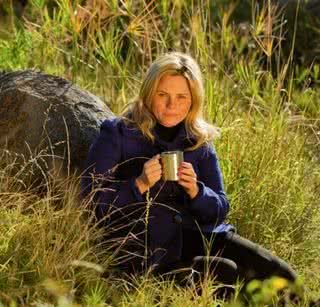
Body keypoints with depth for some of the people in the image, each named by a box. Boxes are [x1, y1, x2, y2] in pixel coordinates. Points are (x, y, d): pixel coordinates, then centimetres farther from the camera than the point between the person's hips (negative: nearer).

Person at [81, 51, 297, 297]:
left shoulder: (199, 141, 13)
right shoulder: (118, 134, 0)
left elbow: (220, 210, 13)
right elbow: (93, 202, -4)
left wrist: (195, 191, -9)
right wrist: (139, 185, -18)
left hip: (200, 232, 5)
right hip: (148, 246, -5)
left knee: (281, 276, -15)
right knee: (227, 274, -31)